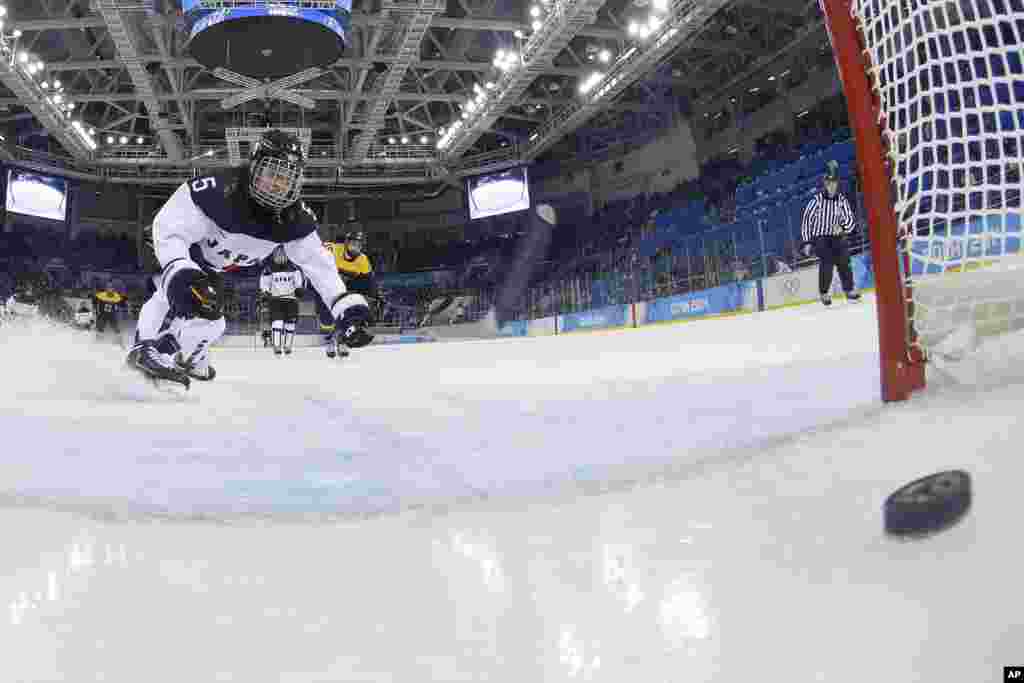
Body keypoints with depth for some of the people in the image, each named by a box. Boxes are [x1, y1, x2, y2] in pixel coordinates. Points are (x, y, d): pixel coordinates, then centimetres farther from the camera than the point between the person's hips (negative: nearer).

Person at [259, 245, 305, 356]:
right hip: (275, 299, -2)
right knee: (277, 321, -14)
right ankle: (276, 346, -10)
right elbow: (264, 283, 8)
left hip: (290, 299, 2)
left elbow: (299, 278, 5)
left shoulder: (292, 268, 3)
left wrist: (299, 288, -11)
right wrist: (266, 292, -7)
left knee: (290, 323, 3)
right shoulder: (269, 269, 1)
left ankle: (287, 346, 17)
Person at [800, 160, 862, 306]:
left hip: (836, 236, 3)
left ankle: (849, 290, -7)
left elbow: (850, 220, 1)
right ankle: (824, 293, -9)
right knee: (827, 261, -20)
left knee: (843, 258, -16)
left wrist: (842, 227, -22)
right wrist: (807, 242, -6)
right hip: (819, 237, -3)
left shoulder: (841, 200, 0)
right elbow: (807, 219, -5)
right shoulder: (817, 200, -9)